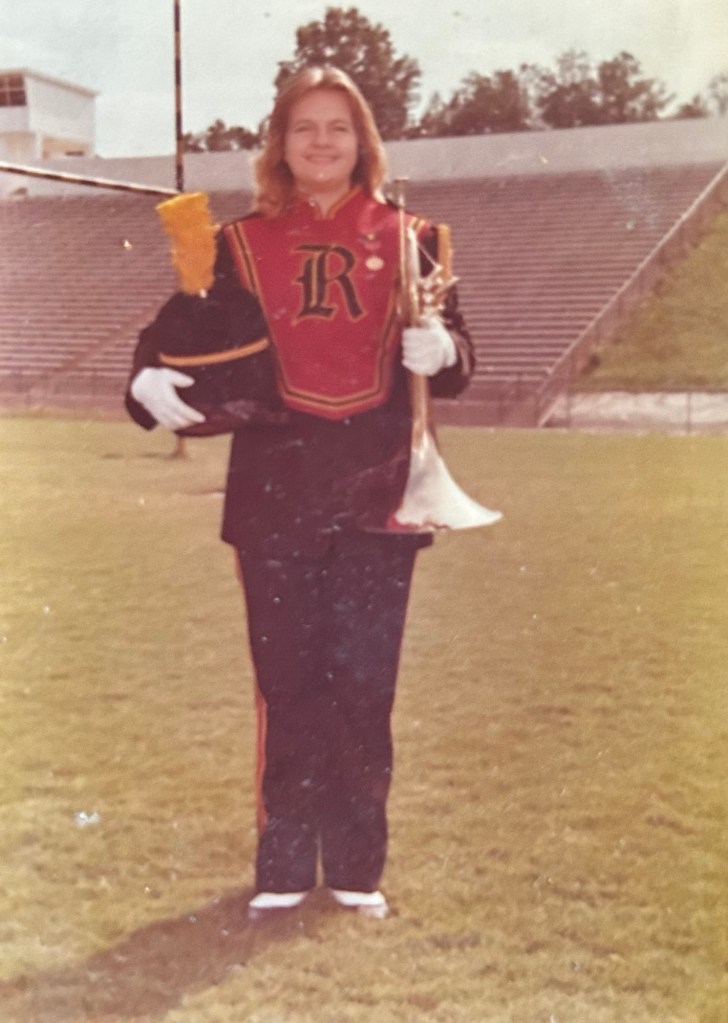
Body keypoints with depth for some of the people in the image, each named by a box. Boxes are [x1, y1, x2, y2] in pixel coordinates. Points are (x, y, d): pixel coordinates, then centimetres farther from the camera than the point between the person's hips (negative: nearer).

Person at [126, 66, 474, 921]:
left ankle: (358, 868, 19)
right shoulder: (242, 246, 7)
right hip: (275, 498, 0)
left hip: (375, 496, 0)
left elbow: (453, 358, 7)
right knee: (288, 684, 5)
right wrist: (149, 380, -18)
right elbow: (178, 331, 4)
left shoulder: (405, 239, 7)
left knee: (363, 687, 5)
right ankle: (282, 867, 19)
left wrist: (441, 350, -17)